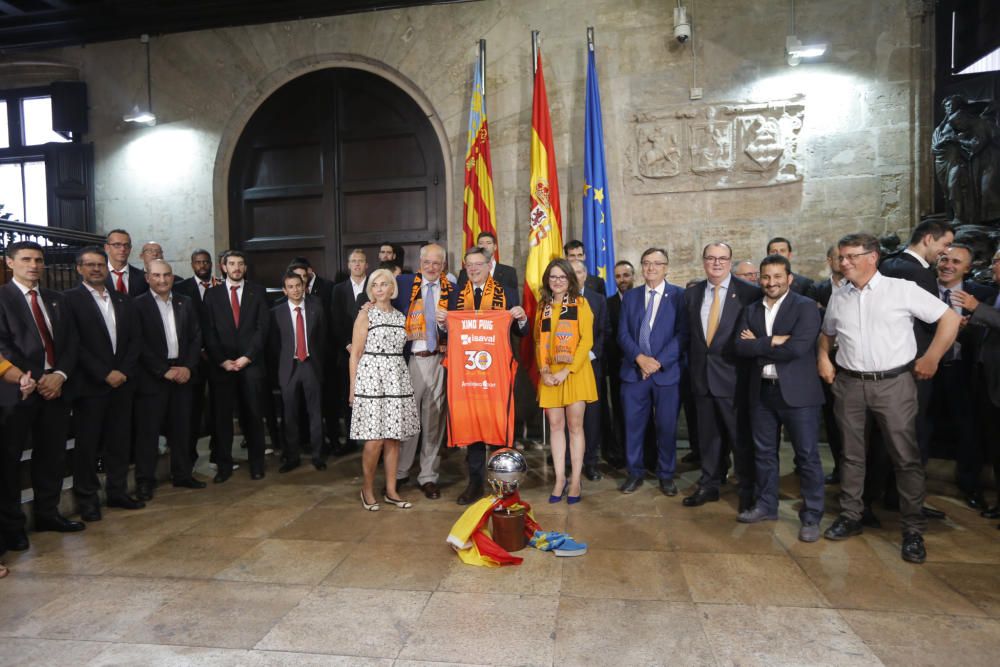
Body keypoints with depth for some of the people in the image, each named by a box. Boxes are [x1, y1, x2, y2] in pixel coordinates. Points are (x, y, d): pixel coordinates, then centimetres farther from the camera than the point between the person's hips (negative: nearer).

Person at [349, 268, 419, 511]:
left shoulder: (400, 316, 14)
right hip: (371, 377, -4)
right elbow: (356, 353, -3)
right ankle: (368, 489, 15)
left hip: (396, 379, 4)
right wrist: (353, 388, -6)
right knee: (375, 440, -5)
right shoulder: (365, 314, 0)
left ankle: (391, 491, 18)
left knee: (393, 437, 6)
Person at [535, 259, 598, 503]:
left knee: (575, 426, 1)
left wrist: (567, 370, -15)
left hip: (575, 371, -3)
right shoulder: (543, 306, 13)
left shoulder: (580, 303, 1)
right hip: (550, 375, 3)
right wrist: (544, 370, -5)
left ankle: (575, 481, 9)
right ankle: (559, 479, 14)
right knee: (555, 425, 5)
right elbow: (538, 341, 11)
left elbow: (587, 340, -7)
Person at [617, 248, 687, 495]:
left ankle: (666, 475, 22)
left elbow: (682, 334, -6)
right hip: (633, 371, 2)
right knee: (633, 425, 6)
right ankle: (635, 472, 21)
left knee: (667, 426, 6)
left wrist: (659, 362, -13)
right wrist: (640, 358, -11)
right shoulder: (630, 296, 10)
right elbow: (623, 333, 4)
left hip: (667, 372, -2)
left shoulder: (679, 295, 1)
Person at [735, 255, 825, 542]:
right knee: (764, 452, 15)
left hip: (797, 391, -5)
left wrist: (758, 346, -9)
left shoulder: (805, 306, -6)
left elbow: (798, 347, -20)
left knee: (807, 455, 3)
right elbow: (740, 347, -4)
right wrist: (773, 341, -16)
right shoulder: (751, 310, 9)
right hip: (761, 391, 5)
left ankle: (811, 516, 15)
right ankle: (766, 505, 29)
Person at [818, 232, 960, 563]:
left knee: (906, 457, 1)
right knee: (851, 454, 12)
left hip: (894, 383, -4)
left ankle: (913, 529, 14)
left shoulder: (902, 289, -5)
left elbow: (950, 318, -3)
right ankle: (850, 517, 25)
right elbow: (827, 333, 23)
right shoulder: (838, 297, 8)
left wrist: (931, 359, -6)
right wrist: (823, 358, 7)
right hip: (849, 384, 4)